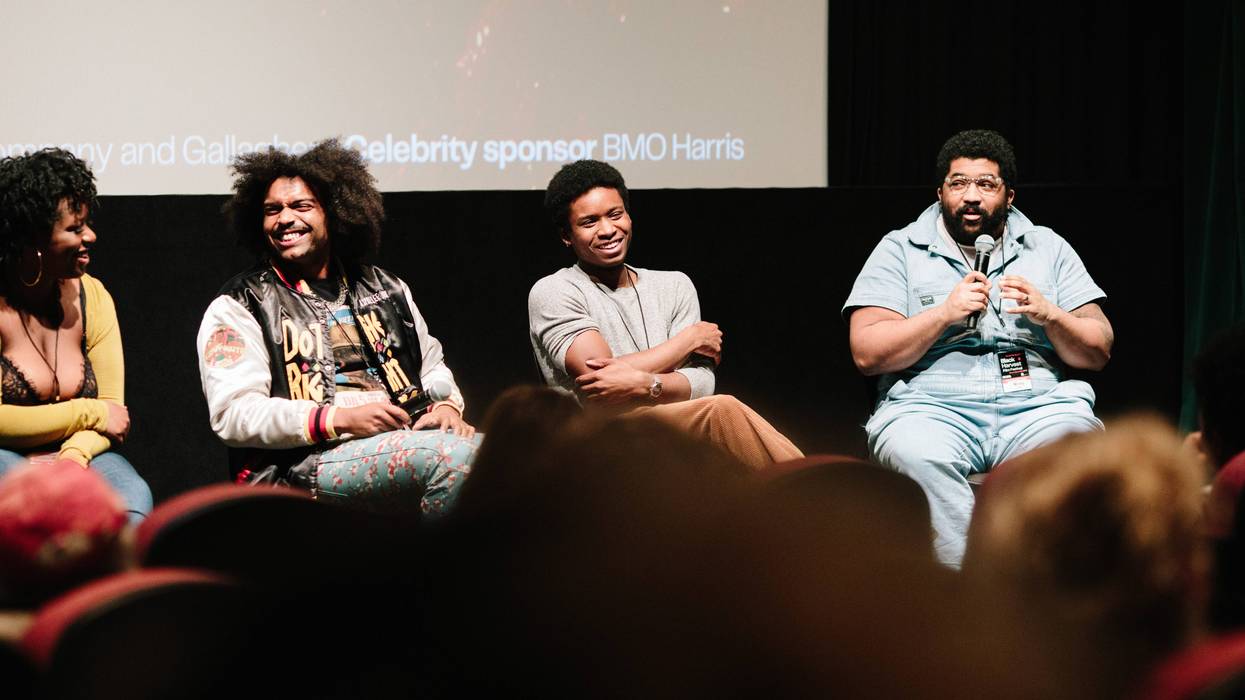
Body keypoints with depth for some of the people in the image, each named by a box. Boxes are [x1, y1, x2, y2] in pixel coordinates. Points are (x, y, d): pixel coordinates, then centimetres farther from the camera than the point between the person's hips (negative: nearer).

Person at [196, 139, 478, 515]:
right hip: (303, 466, -6)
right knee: (452, 456, -32)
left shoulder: (385, 289, 23)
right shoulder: (238, 307, 5)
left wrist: (446, 406, 6)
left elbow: (431, 364, 31)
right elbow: (233, 414, -6)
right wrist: (341, 418, -17)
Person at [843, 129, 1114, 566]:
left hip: (1036, 404, 2)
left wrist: (1048, 314, -3)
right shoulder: (900, 249, 15)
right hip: (931, 406, -1)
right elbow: (867, 353, 3)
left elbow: (1098, 353, 15)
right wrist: (946, 313, -6)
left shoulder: (1048, 249, 21)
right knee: (918, 457, -37)